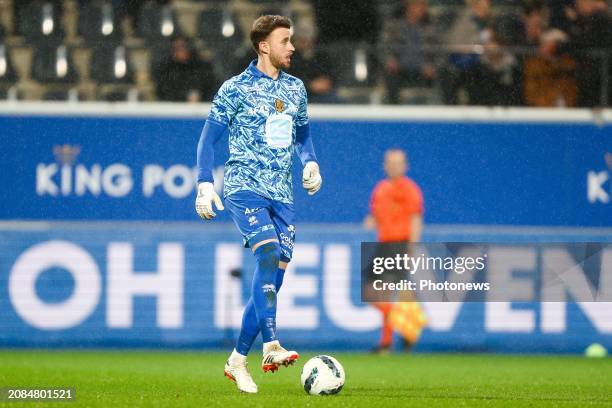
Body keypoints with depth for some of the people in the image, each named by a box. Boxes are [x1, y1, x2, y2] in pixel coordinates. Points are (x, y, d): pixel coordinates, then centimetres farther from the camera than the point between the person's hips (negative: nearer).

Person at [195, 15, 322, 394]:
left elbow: (303, 133, 26)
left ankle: (238, 359, 13)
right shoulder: (236, 88, -2)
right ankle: (271, 346, -35)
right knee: (269, 253, -27)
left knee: (273, 276, 2)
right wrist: (205, 184, -10)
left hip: (282, 193, 6)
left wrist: (311, 163, 6)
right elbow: (209, 137, 0)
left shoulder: (295, 88, 14)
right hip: (245, 187, -6)